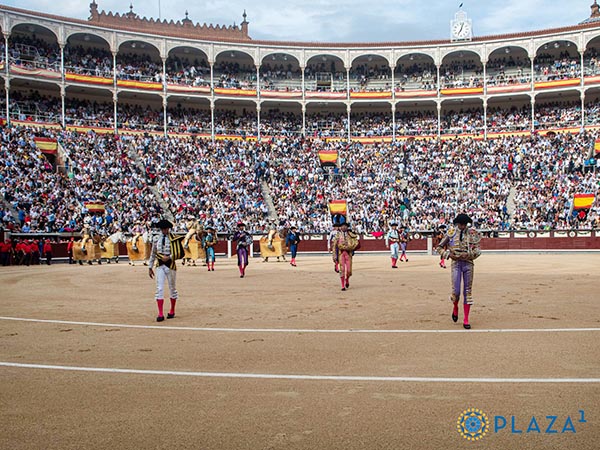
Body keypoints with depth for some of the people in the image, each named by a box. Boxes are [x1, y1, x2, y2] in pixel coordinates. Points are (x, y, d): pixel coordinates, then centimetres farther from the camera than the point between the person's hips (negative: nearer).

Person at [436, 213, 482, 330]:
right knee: (456, 291, -8)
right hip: (456, 264, -1)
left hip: (468, 264, 1)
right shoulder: (451, 234, 2)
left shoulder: (472, 234, 2)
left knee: (468, 291, 3)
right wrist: (448, 254, -9)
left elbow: (478, 250, -2)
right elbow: (439, 247, 8)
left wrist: (468, 254, -19)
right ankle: (455, 308, 28)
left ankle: (466, 320, 10)